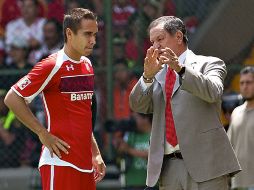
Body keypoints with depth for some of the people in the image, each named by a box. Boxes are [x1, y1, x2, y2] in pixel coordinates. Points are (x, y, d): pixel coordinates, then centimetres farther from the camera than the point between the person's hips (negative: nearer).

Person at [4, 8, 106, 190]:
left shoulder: (87, 65, 15)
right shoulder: (53, 66, -10)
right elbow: (12, 98, -11)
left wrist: (95, 153, 22)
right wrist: (44, 134, -12)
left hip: (85, 164, 8)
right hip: (60, 161, -8)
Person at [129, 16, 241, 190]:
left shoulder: (209, 64, 5)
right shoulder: (158, 74, 19)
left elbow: (212, 92, -14)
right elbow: (138, 105, 6)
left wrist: (180, 69, -25)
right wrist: (148, 76, -11)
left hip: (203, 164, -5)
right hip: (168, 167, 5)